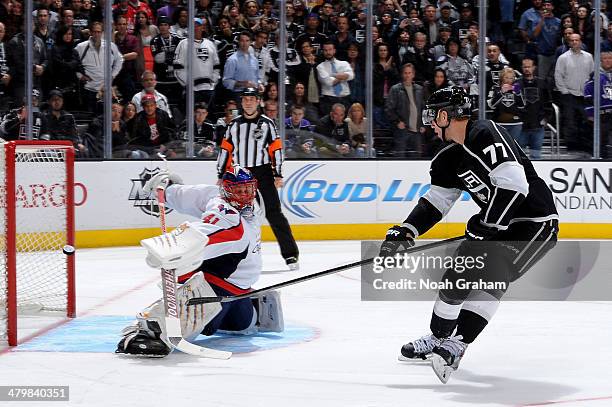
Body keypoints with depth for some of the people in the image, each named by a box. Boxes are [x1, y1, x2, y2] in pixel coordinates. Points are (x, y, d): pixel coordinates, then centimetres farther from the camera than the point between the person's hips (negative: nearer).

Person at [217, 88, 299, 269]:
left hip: (262, 174, -3)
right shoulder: (234, 125, 9)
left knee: (274, 214, -7)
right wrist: (221, 176, 8)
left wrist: (278, 175, -7)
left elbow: (276, 149, -1)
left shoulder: (267, 123, 1)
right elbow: (226, 150, 11)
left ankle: (290, 254, -7)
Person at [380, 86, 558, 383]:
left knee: (492, 276, -22)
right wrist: (405, 232, 0)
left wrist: (487, 224, -25)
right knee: (458, 273, 7)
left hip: (535, 222, -9)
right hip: (497, 222, 10)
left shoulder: (485, 135, -23)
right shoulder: (450, 158, 7)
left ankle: (457, 344, -20)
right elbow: (435, 202, 12)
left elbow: (514, 184, -31)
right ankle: (437, 339, 24)